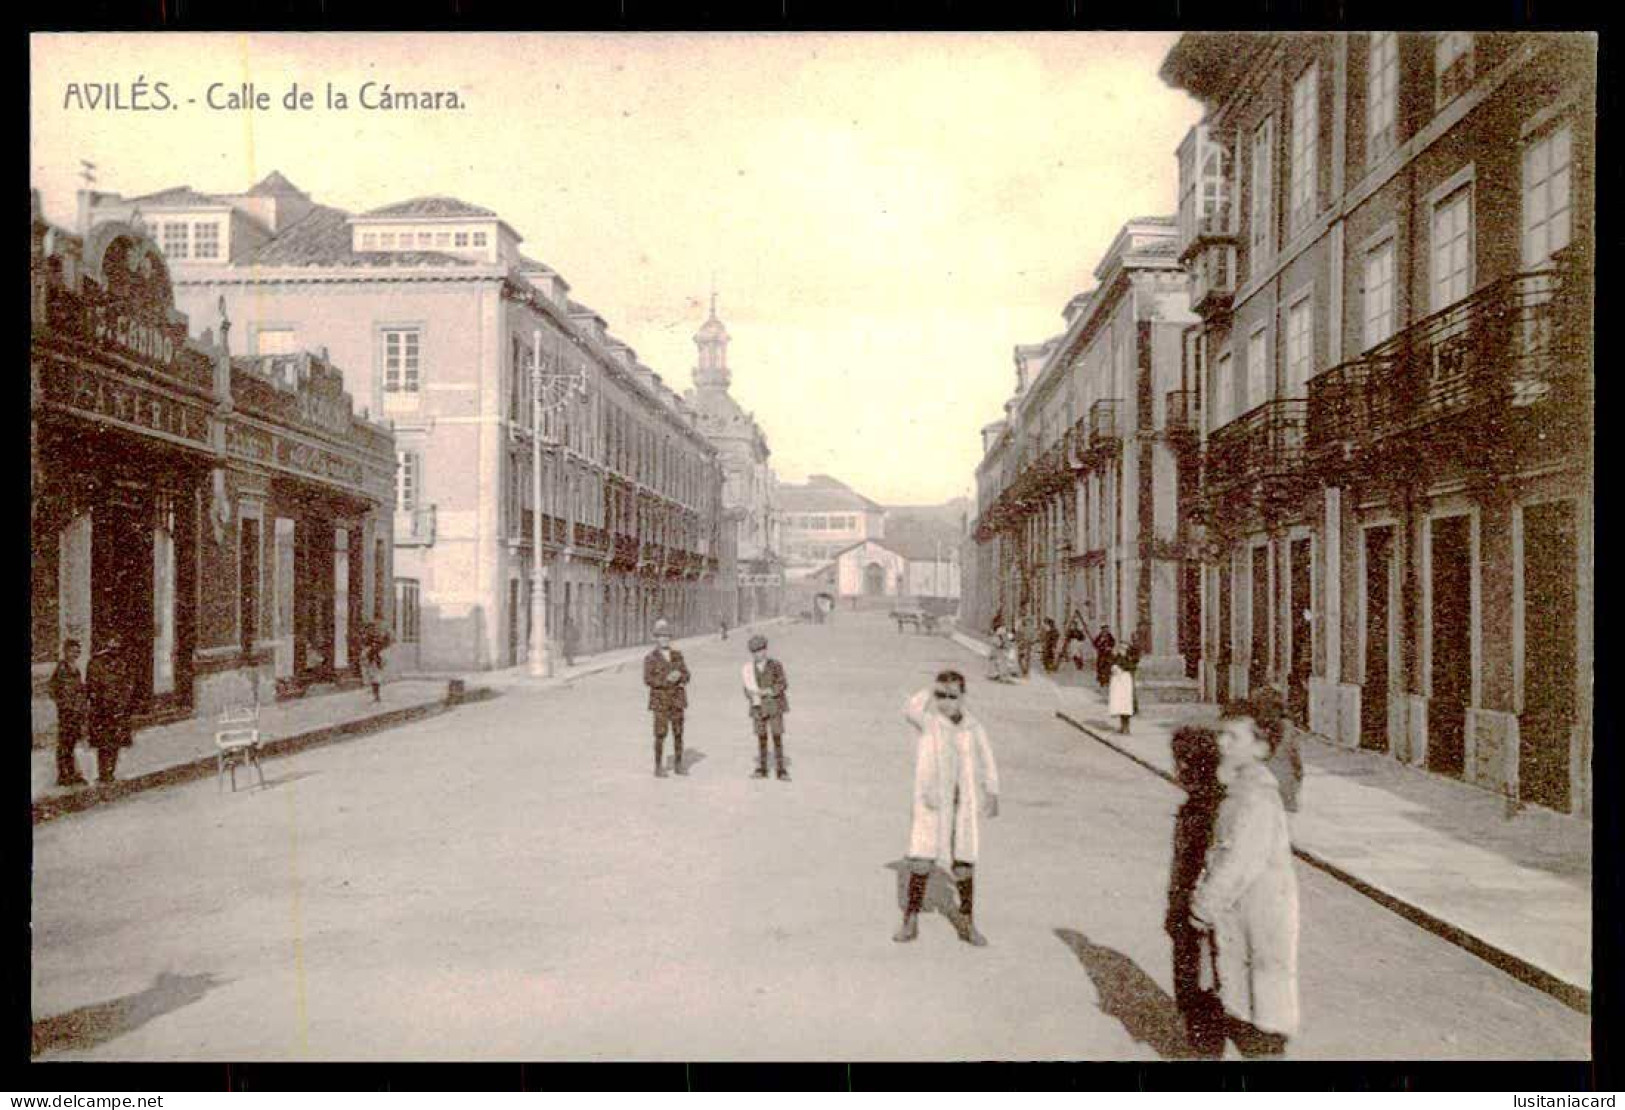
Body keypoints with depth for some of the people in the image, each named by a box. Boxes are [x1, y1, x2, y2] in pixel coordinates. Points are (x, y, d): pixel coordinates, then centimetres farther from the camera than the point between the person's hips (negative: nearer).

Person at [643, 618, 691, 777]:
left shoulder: (677, 655, 8)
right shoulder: (650, 658, -3)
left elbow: (686, 675, 6)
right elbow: (648, 680, -11)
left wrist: (679, 677, -17)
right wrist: (666, 678, -22)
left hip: (677, 700, 4)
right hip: (660, 701, -4)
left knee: (678, 733, 5)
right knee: (660, 734, -8)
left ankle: (678, 765, 14)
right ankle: (659, 767, 0)